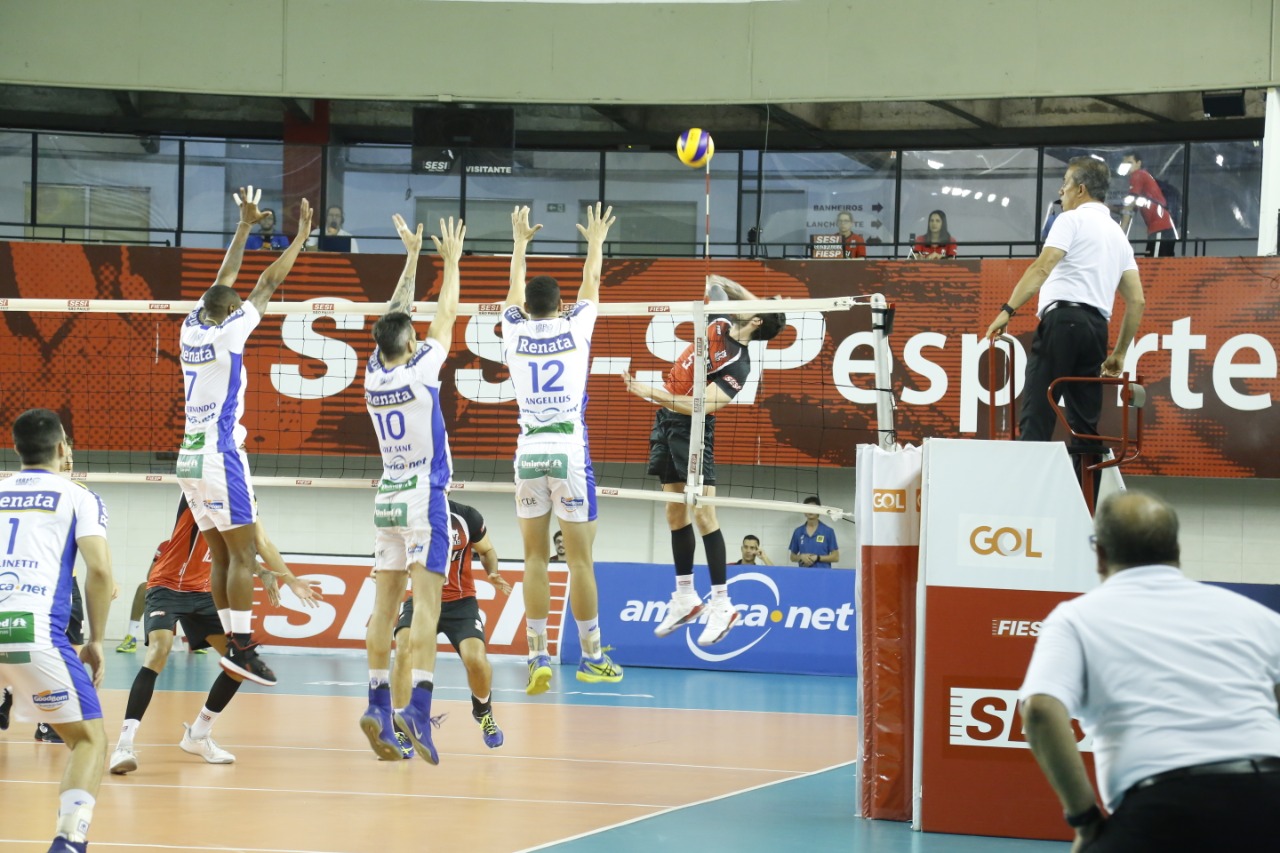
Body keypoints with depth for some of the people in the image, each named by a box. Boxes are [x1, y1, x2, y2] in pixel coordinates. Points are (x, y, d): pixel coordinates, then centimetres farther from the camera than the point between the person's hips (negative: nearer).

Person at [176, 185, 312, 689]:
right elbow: (267, 285, -5)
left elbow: (224, 282, 21)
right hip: (220, 457, -8)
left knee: (221, 557, 8)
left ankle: (234, 646, 6)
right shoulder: (227, 333, -8)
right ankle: (243, 649, -14)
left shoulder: (192, 330, 10)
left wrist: (245, 225, 27)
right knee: (243, 555, -8)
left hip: (190, 458, 8)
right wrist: (300, 236, 1)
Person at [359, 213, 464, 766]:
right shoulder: (419, 372, -11)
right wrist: (450, 262, 9)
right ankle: (418, 706, -23)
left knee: (386, 602, 6)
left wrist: (412, 257, 19)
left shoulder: (374, 375, 2)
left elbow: (394, 318, 13)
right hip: (424, 497, -6)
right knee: (426, 600, -12)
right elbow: (445, 318, -2)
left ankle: (378, 703, 3)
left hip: (388, 499, 6)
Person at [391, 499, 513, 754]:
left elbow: (487, 550, 9)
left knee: (475, 659, -19)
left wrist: (493, 573, -12)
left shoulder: (467, 517, -10)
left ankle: (483, 710, 18)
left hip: (460, 601, 0)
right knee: (404, 649, -27)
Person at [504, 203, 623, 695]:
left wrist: (520, 241, 41)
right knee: (579, 559, 1)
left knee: (534, 558, 5)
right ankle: (591, 658, 7)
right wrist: (596, 241, 38)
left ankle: (538, 660, 0)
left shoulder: (515, 333, 6)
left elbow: (515, 290, 26)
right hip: (569, 451, -2)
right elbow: (591, 285, 21)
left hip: (529, 452, 2)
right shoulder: (574, 329, 2)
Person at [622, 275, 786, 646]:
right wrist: (718, 280, 1)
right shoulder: (720, 322, 1)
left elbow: (700, 405, -29)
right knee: (675, 511, 11)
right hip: (667, 419, 9)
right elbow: (714, 283, 22)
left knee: (702, 512, -14)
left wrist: (652, 392, -32)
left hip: (692, 427, -9)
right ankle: (685, 598, 18)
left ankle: (721, 604, -11)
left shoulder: (737, 366, -20)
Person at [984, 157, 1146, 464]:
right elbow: (1137, 301, 19)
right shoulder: (1118, 235, 24)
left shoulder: (1072, 220, 3)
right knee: (1086, 423, 8)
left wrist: (1008, 309, -17)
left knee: (1036, 416, -13)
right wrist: (1119, 353, 23)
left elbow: (1042, 267, -13)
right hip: (1097, 327, 7)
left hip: (1063, 321, -7)